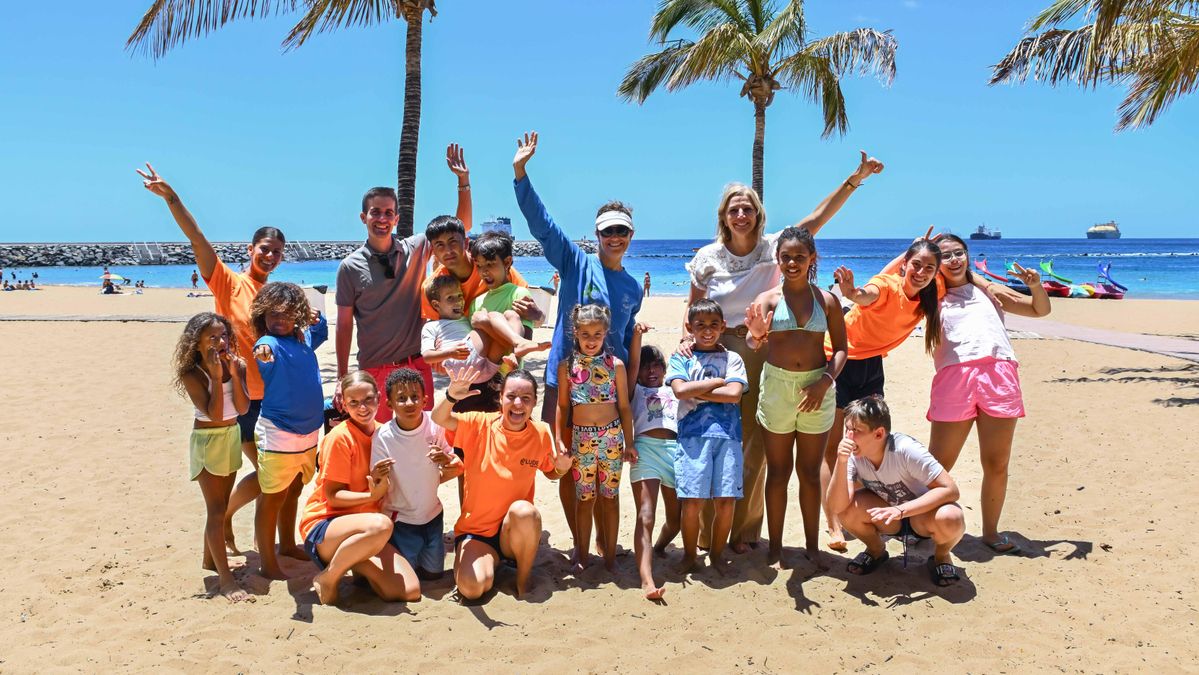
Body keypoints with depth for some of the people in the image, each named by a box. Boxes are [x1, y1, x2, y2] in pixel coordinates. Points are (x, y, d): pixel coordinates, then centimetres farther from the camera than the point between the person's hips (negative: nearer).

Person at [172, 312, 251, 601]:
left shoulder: (237, 365, -3)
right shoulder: (192, 375, -16)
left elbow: (242, 407, -11)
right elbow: (214, 414, -24)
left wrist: (234, 374, -19)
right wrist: (216, 377, -26)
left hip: (232, 436, 6)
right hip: (207, 440, -6)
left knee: (221, 506, 17)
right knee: (216, 510, -6)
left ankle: (210, 559, 34)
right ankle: (224, 577, -3)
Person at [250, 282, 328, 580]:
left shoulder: (304, 338, 4)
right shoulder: (269, 343, -16)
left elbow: (321, 330, 27)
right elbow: (264, 353, -41)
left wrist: (317, 316, 8)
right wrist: (263, 355, -63)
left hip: (309, 434, 8)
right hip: (277, 435, -7)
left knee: (292, 492, 23)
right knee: (272, 499, 1)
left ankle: (287, 545, 41)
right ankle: (269, 566, 9)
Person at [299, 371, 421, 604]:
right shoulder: (340, 437, -10)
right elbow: (332, 495, -12)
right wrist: (372, 495, -26)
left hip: (363, 528, 5)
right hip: (324, 526, -5)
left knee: (410, 592, -16)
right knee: (380, 524, -39)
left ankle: (360, 565, 11)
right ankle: (327, 578, -14)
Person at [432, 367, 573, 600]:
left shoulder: (541, 434, -6)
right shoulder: (480, 424, -11)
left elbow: (550, 473, 11)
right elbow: (439, 419, -24)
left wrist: (561, 469, -14)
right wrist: (451, 396, -46)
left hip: (517, 530, 1)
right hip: (475, 529, 0)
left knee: (523, 510, -34)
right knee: (472, 587, -25)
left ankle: (523, 580, -9)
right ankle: (489, 561, 13)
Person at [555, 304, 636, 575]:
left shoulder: (616, 365, -1)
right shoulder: (567, 365, 0)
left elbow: (624, 406, 4)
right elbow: (562, 405, 6)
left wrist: (629, 443, 4)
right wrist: (559, 440, 2)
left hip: (612, 436, 0)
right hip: (581, 438, 0)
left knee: (609, 497, 7)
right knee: (584, 498, 7)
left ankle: (610, 554, 17)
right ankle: (583, 555, 18)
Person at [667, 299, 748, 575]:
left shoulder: (732, 358, 12)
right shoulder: (680, 358, 10)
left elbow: (734, 394, -4)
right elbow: (680, 390, -7)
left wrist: (696, 392, -4)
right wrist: (718, 382, -2)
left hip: (727, 434, 1)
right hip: (693, 434, -1)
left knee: (726, 500, 0)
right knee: (692, 501, -5)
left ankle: (717, 552, 21)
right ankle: (689, 554, 16)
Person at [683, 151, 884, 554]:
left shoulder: (772, 248, 1)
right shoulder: (708, 257, 2)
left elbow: (819, 217, -3)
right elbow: (693, 309, 7)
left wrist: (856, 178, -9)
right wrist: (686, 339, -11)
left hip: (762, 356, 1)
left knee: (755, 446, 4)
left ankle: (744, 530, 16)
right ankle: (710, 532, 12)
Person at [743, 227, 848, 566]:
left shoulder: (827, 300, 2)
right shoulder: (768, 299, -2)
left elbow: (841, 348, 2)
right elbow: (754, 340, -16)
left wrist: (826, 380, -13)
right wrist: (756, 336, -39)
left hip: (817, 388, 1)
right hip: (776, 384, -1)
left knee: (810, 471, 11)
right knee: (778, 470, 8)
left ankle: (812, 546, 22)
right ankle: (775, 546, 17)